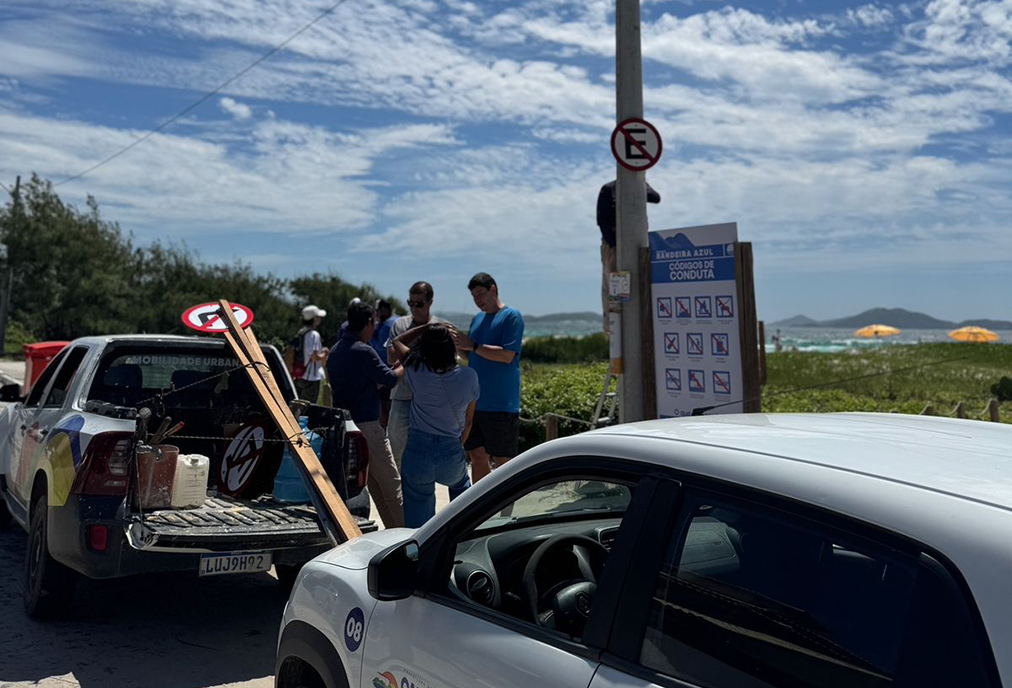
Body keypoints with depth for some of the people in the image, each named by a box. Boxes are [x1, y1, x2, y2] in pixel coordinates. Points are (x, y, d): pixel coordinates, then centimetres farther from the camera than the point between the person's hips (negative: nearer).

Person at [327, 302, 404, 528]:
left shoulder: (335, 351, 12)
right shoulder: (363, 351, -16)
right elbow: (390, 378, -8)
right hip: (366, 424, -9)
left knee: (375, 484, 15)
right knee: (391, 483, 0)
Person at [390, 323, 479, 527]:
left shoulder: (416, 372, -9)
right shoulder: (468, 377, -8)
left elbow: (397, 341, 13)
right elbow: (468, 422, 4)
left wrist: (426, 327, 14)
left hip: (417, 451, -1)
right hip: (452, 453, 2)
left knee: (417, 516, 11)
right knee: (461, 486, 33)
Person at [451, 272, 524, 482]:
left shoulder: (511, 316, -7)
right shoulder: (477, 319, 16)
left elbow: (507, 355, -17)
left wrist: (472, 346, -17)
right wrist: (458, 345, 1)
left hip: (501, 404, -7)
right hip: (475, 402, 7)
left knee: (503, 461, 0)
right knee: (477, 456, 10)